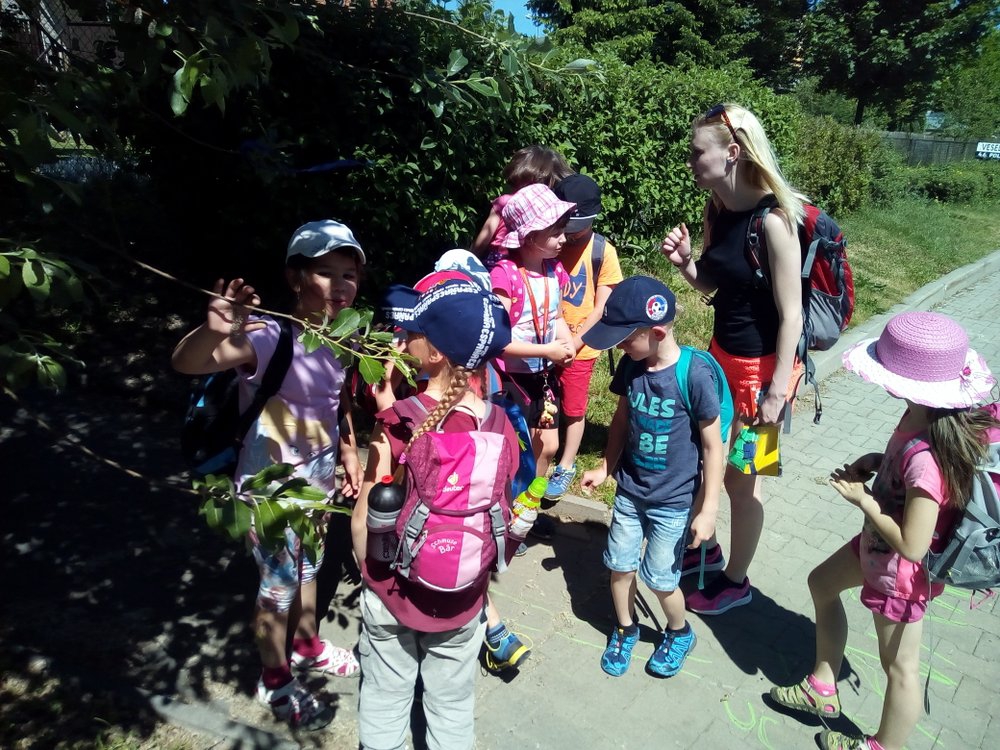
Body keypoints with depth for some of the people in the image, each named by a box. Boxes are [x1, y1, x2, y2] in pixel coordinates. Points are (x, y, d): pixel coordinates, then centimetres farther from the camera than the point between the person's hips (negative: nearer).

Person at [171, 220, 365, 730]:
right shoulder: (269, 338, -29)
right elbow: (186, 364, -44)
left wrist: (348, 453, 15)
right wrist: (214, 332, -64)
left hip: (318, 479, 7)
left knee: (307, 569, 28)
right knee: (278, 587, 13)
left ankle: (307, 645, 54)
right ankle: (275, 682, 39)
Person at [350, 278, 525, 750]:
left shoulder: (398, 422, -23)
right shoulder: (500, 427, -15)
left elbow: (363, 521, -17)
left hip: (393, 591, -2)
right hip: (462, 600, 2)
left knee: (385, 700, 23)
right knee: (453, 706, 24)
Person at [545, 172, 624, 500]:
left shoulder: (603, 251, -7)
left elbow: (601, 308, -7)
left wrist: (574, 342, -12)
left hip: (580, 347, -2)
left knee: (573, 411, 11)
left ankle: (566, 467, 28)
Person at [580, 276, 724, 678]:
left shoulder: (694, 374, -23)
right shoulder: (631, 365, -8)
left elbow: (712, 447, -15)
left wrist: (708, 510, -13)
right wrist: (605, 467, 12)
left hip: (674, 501, -4)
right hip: (630, 491, 5)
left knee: (659, 578, 8)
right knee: (620, 565, 14)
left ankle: (680, 633, 39)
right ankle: (625, 629, 42)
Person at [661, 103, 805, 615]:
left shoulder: (772, 218, -23)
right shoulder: (716, 210, 0)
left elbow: (791, 314, -20)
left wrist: (777, 390, -19)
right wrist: (684, 262, -8)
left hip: (762, 364, -7)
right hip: (722, 352, 8)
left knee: (740, 476, 8)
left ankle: (736, 581, 31)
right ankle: (705, 548, 43)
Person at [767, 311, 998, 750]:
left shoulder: (925, 459, -40)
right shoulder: (928, 415, -15)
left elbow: (912, 546, -31)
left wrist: (862, 500, -21)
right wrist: (878, 459, -9)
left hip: (901, 572, -9)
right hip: (878, 547, 9)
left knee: (900, 665, 16)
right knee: (822, 584, 27)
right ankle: (823, 688, 47)